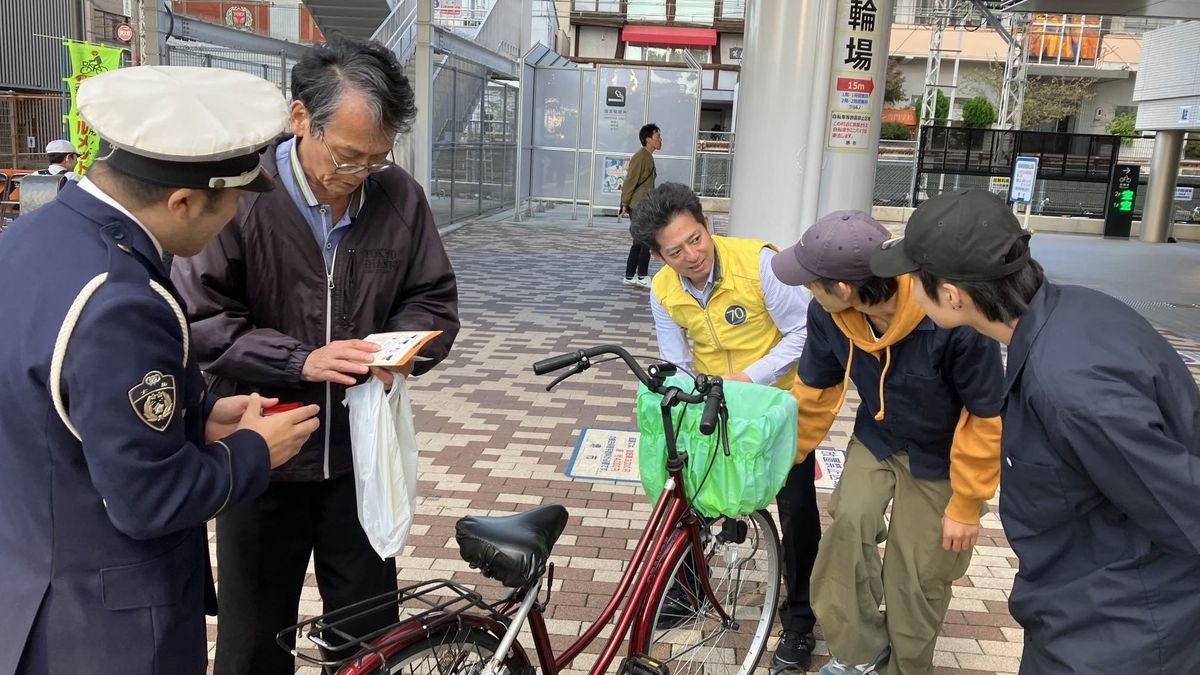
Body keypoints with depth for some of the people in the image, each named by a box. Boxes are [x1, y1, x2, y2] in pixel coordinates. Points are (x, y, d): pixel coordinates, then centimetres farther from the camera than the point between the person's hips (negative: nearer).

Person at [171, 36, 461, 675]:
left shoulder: (399, 196, -4)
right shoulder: (240, 193, -14)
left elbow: (433, 300, 5)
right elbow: (198, 321, -13)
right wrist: (301, 360, -22)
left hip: (361, 452, 3)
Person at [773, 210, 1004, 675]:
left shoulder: (956, 320, -38)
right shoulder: (827, 314, -23)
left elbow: (987, 416, -23)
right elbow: (816, 392, -4)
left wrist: (966, 504, -15)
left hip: (941, 455, -3)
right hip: (876, 437, 3)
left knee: (916, 577, 4)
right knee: (849, 522, -20)